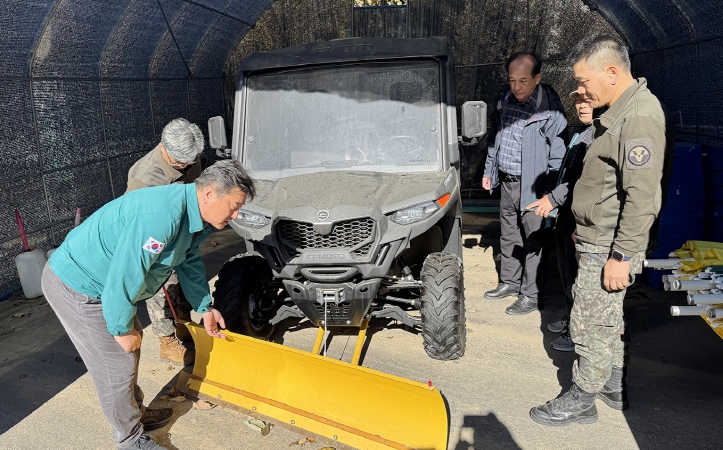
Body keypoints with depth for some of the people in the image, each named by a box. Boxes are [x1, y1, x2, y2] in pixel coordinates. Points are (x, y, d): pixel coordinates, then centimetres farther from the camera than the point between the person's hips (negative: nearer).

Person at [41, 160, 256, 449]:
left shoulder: (196, 217, -3)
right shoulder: (161, 216, -36)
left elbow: (189, 263, 13)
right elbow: (124, 276, -32)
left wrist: (205, 308, 12)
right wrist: (122, 329, -18)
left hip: (98, 281, 9)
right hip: (75, 285, -9)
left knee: (131, 344, 20)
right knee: (117, 365, 1)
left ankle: (136, 413, 40)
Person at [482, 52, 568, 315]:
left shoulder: (550, 112, -16)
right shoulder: (505, 103, 5)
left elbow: (558, 156, -14)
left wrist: (550, 195, -16)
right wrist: (489, 171, 18)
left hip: (532, 186, -7)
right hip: (507, 183, 7)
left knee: (533, 242, 2)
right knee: (509, 237, 19)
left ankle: (530, 296, 15)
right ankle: (510, 283, 35)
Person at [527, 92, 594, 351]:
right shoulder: (582, 133, 15)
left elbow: (586, 177, -27)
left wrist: (554, 198, -24)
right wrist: (554, 198, 20)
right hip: (566, 214, 10)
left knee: (577, 275, 1)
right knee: (566, 270, 21)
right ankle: (571, 318, 39)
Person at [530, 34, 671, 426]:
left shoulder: (640, 117, -22)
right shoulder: (618, 110, 11)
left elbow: (642, 196, -26)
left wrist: (621, 255, -25)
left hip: (608, 247, -10)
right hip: (597, 239, 10)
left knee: (591, 324, 2)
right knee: (607, 319, 21)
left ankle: (580, 401, 18)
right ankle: (613, 388, 37)